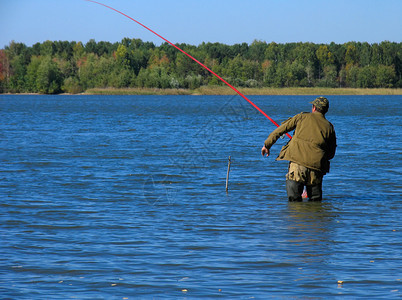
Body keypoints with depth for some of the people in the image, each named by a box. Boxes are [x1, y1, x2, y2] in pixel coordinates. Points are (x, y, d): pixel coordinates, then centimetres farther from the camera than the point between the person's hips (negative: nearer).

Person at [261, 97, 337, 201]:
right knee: (316, 200, 12)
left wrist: (267, 145, 19)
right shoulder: (329, 127, 13)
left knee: (294, 198, -2)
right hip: (316, 164, 2)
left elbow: (280, 130, 10)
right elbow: (331, 153, 20)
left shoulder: (302, 117, 9)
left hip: (297, 162, -2)